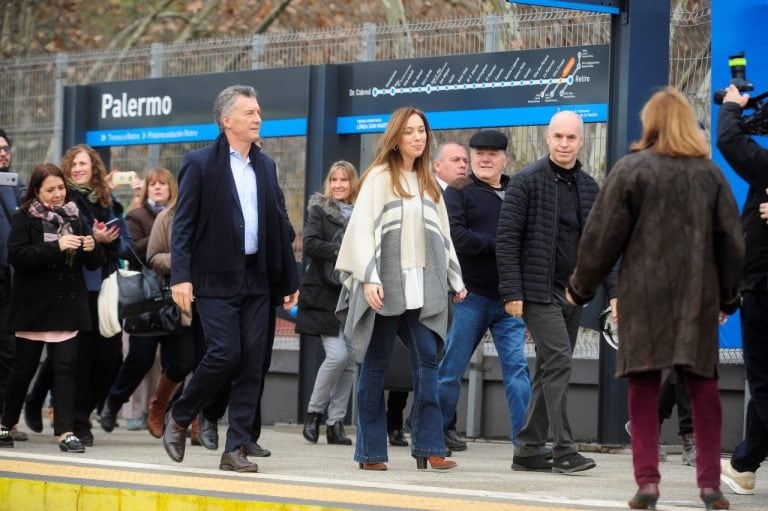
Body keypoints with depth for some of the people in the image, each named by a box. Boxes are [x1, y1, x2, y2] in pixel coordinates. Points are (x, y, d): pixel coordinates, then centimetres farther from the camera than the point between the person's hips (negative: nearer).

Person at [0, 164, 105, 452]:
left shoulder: (75, 219, 8)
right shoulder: (24, 220, -2)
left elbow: (95, 264, 12)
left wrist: (91, 250, -12)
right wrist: (56, 247, -25)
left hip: (67, 309, 2)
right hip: (33, 308, -2)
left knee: (66, 368, -4)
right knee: (23, 369, 7)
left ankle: (65, 431, -5)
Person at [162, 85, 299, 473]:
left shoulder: (265, 166, 14)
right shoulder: (200, 163, -3)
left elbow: (280, 224, 15)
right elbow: (183, 224, -7)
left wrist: (289, 279, 13)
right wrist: (180, 276, -16)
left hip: (257, 278, 5)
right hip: (216, 278, -5)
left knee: (252, 362, 0)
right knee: (225, 354, -13)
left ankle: (236, 448, 4)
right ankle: (178, 418, 10)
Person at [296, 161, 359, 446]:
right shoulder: (319, 210, 1)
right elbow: (310, 244, -12)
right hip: (325, 293, -4)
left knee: (350, 360, 2)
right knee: (337, 354, -15)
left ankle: (336, 422, 10)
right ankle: (314, 412, 3)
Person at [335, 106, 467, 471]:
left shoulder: (429, 183, 18)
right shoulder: (379, 177, -1)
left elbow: (442, 234, 22)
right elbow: (363, 229, -9)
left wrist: (455, 280, 20)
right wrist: (369, 279, -18)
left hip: (423, 286, 5)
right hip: (387, 284, -5)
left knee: (427, 358, -7)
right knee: (376, 365, 1)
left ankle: (428, 447, -8)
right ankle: (371, 451, 5)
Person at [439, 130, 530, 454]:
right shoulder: (459, 191, 2)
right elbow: (453, 234, -13)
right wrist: (496, 245, -17)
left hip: (509, 297, 3)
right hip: (472, 294, -3)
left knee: (516, 366, -4)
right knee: (452, 367, 4)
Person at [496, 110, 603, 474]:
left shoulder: (589, 187, 13)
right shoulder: (527, 181, -5)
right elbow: (506, 238, -8)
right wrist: (511, 292, -14)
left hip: (572, 292, 6)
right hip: (538, 290, -6)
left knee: (550, 369, 8)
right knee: (558, 361, -15)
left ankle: (528, 449, 14)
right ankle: (564, 449, -15)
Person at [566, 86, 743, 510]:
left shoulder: (632, 168, -2)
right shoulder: (710, 172, 7)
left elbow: (603, 235, -4)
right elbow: (730, 241, 8)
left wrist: (582, 286, 8)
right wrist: (729, 295, 18)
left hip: (645, 295, -2)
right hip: (697, 297, 2)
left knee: (644, 387, 2)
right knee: (703, 387, 6)